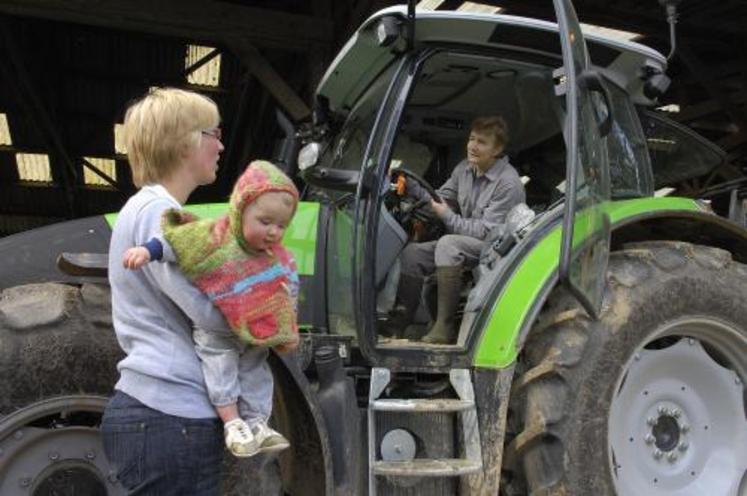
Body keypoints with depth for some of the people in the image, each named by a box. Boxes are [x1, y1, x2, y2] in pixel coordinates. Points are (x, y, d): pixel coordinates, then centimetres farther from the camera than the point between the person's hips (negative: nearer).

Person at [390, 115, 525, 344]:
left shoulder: (508, 184, -19)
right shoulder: (465, 168, 5)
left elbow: (488, 232, -20)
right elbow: (440, 198, 11)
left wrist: (448, 217, -16)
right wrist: (409, 186, -4)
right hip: (464, 243, 8)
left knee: (448, 244, -34)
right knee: (412, 252, -8)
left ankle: (445, 326, -29)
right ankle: (400, 320, -2)